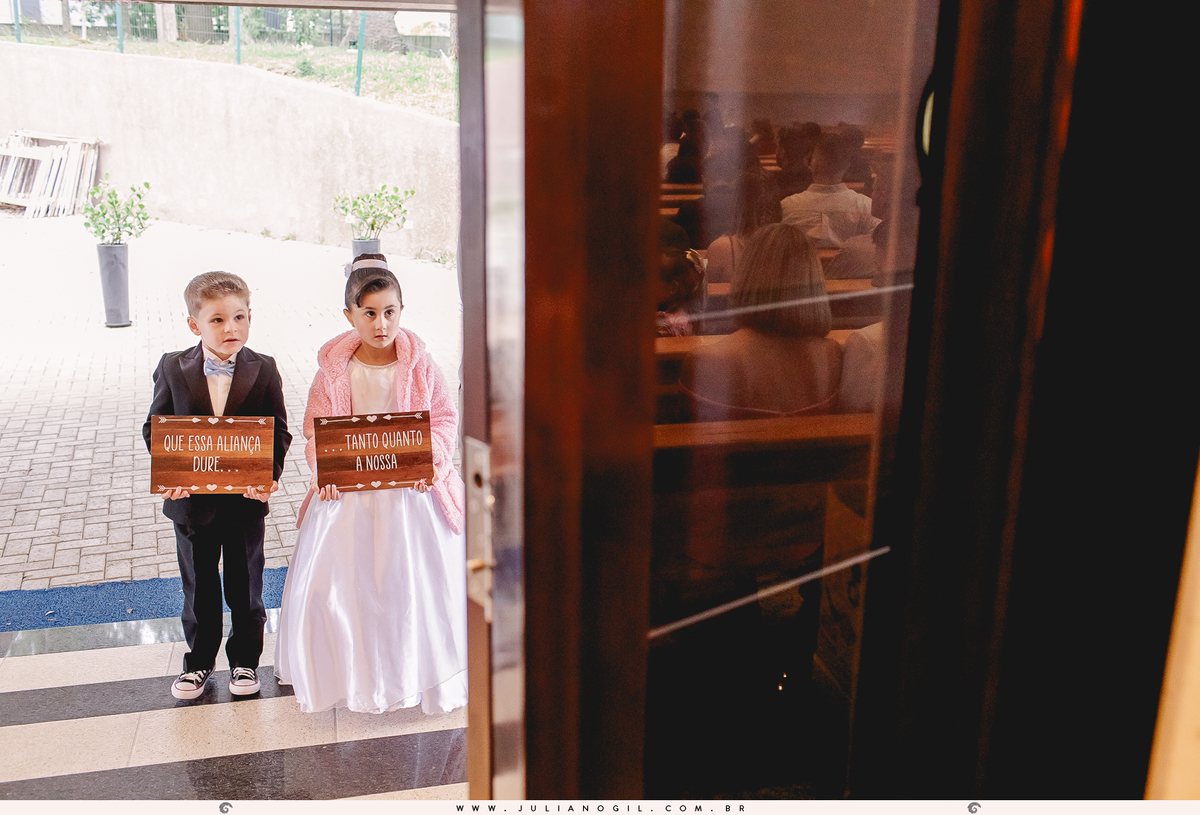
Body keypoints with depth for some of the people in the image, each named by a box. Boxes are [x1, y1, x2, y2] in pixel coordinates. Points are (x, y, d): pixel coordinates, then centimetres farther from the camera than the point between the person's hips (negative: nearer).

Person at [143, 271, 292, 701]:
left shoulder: (263, 370, -6)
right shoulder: (172, 368, -4)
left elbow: (278, 431, -4)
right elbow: (155, 427, 0)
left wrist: (270, 474, -21)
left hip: (246, 499, -1)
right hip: (192, 500, 1)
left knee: (245, 585, 14)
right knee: (198, 586, 15)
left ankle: (245, 658, 32)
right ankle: (199, 661, 34)